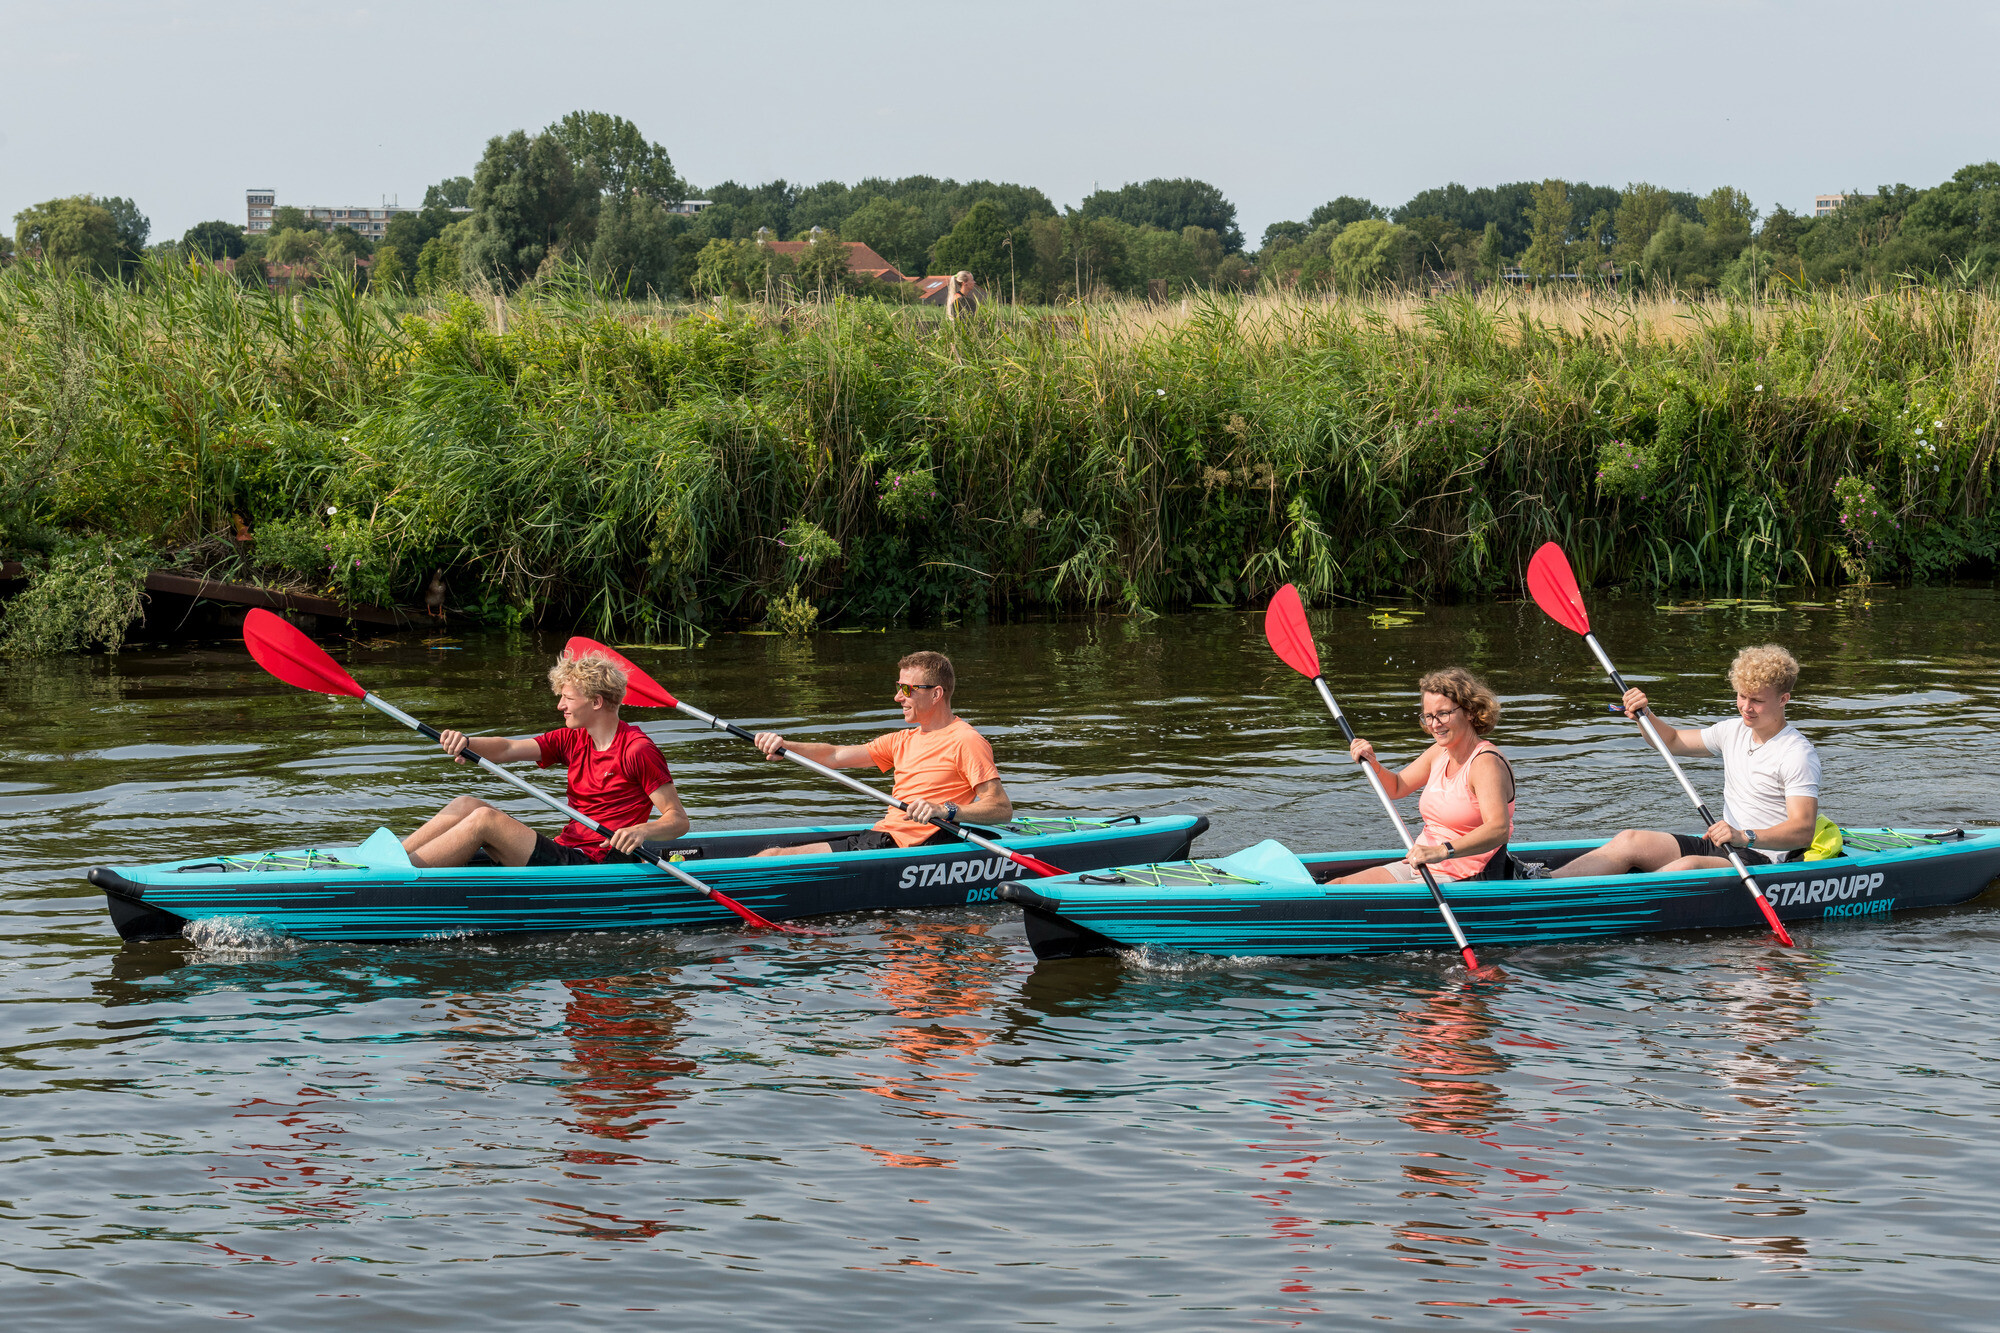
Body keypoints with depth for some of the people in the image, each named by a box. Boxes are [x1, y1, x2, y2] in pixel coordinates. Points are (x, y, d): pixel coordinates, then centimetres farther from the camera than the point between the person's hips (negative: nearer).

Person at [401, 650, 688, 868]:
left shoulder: (638, 749, -10)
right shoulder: (572, 740, 15)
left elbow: (679, 820, -12)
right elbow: (507, 750, 6)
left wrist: (642, 831, -33)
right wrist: (465, 743, -14)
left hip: (596, 869, -9)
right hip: (565, 853, 9)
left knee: (485, 818, -19)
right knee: (467, 805, 0)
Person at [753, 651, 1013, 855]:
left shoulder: (965, 742, -6)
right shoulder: (904, 741, 20)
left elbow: (1003, 809, -15)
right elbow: (835, 757, 19)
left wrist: (946, 810, -29)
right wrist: (785, 747, 4)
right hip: (878, 837, 9)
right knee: (773, 855, -2)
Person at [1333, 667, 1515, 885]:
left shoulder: (1486, 763, -18)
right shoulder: (1440, 752, 9)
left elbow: (1498, 830, -33)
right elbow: (1395, 788, 25)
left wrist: (1443, 851, -47)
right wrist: (1373, 765, 3)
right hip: (1420, 868, 8)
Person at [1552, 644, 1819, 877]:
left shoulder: (1798, 754, -11)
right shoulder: (1734, 730, 13)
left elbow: (1803, 831, -22)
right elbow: (1671, 741, 27)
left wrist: (1745, 837, -37)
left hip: (1763, 862, -8)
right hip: (1720, 848, 8)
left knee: (1689, 866, -37)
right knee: (1631, 840, -15)